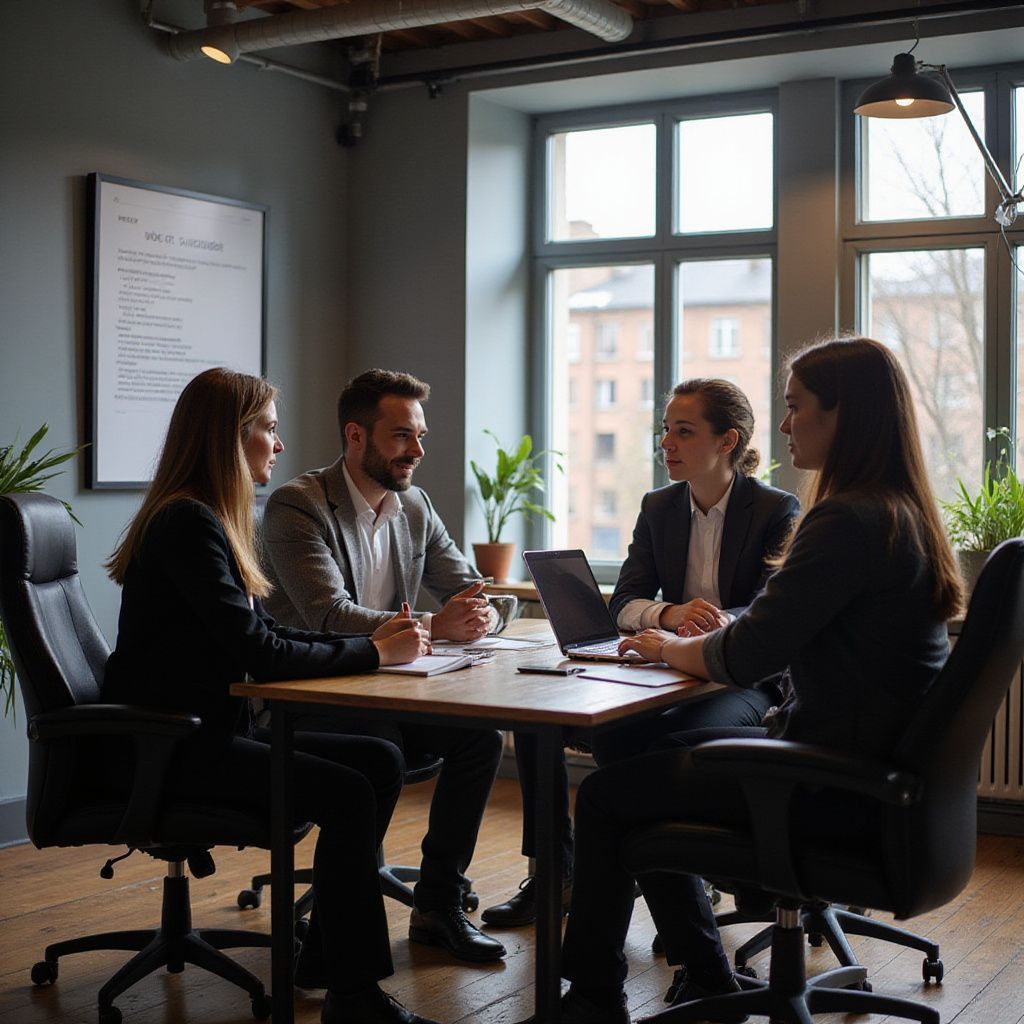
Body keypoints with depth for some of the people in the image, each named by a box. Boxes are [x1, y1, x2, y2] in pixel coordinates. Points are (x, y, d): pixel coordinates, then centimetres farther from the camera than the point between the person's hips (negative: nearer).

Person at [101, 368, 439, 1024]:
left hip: (213, 729, 10)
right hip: (166, 747, -10)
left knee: (382, 761, 0)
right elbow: (255, 651, -22)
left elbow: (266, 633, 13)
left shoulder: (212, 521, 14)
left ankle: (324, 958, 7)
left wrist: (371, 642, 2)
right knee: (347, 793, -21)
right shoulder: (187, 524, -17)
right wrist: (374, 655, -13)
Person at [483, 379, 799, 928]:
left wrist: (719, 622, -39)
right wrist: (669, 615, -24)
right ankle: (555, 874, -3)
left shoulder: (778, 510, -5)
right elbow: (623, 604, 1)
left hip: (747, 682, -5)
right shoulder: (658, 507, 10)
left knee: (673, 741, -38)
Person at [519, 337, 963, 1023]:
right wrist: (691, 640, 7)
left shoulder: (846, 522, -22)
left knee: (605, 793, 3)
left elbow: (743, 660, -20)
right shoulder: (903, 514, 9)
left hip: (838, 786, -10)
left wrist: (668, 647, 0)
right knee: (649, 762, 21)